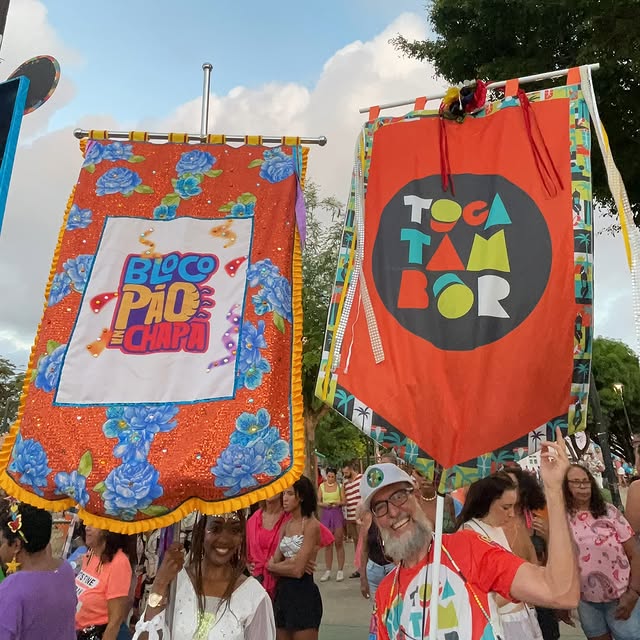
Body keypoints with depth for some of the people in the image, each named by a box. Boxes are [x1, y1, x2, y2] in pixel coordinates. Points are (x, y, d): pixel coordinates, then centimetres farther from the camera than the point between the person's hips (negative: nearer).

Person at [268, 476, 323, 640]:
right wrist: (289, 563, -14)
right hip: (283, 592, 7)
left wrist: (273, 567, -2)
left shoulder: (311, 525, -13)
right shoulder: (286, 525, 10)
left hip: (303, 593, -7)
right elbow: (274, 562, 4)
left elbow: (298, 570, -18)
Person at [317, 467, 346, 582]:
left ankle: (340, 570, 8)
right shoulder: (322, 486, 5)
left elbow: (344, 501, 1)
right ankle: (328, 571, 15)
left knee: (339, 543, 1)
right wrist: (324, 504, -16)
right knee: (327, 544, 6)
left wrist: (338, 503, -19)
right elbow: (318, 502, 4)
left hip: (337, 514, -2)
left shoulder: (339, 486, 1)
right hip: (326, 514, 2)